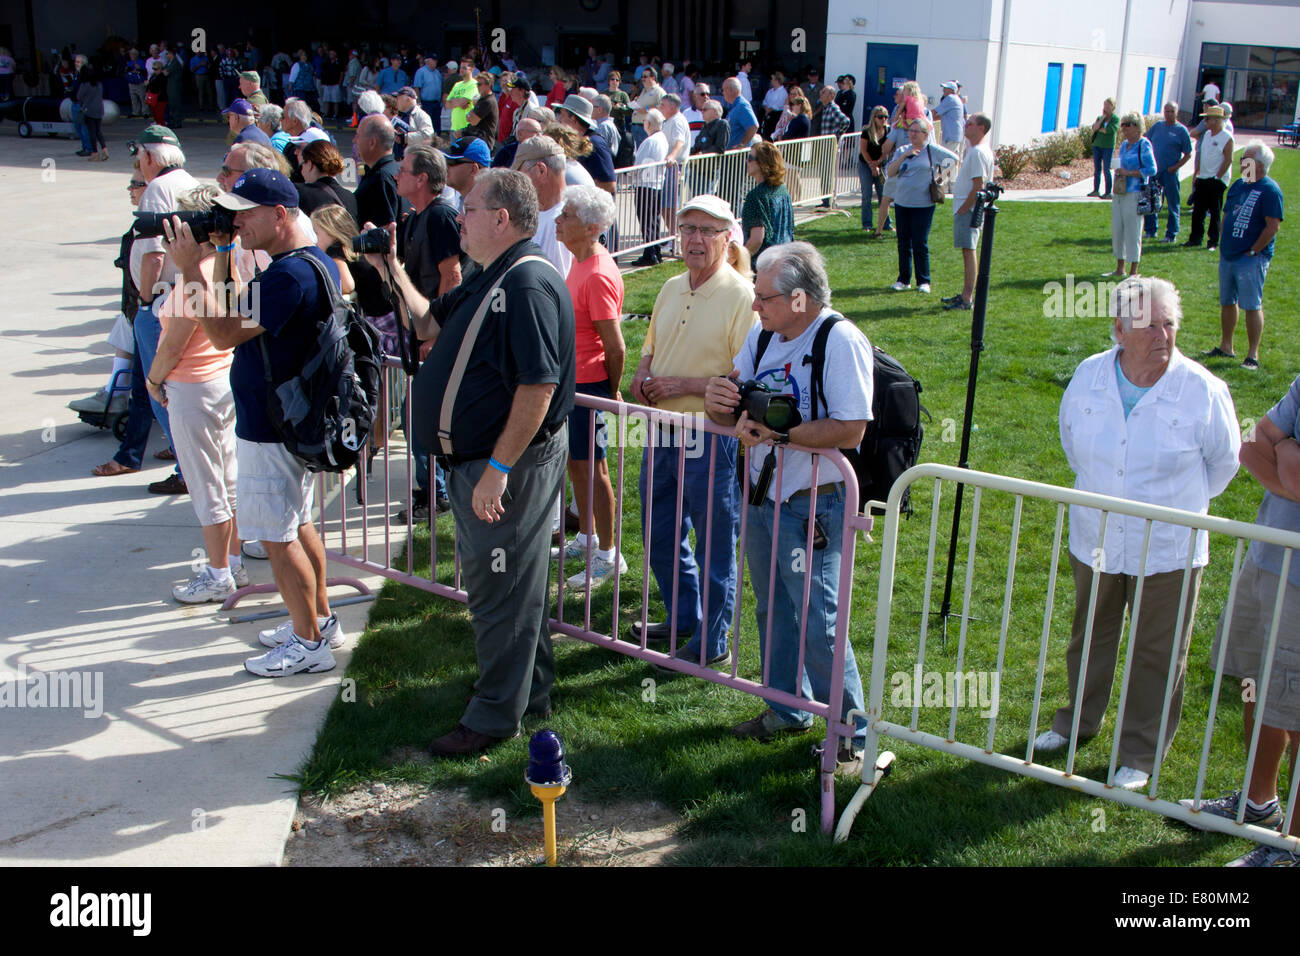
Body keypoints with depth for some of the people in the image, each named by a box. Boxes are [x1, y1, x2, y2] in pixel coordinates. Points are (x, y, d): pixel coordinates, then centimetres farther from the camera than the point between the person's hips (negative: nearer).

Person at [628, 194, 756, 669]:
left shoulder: (742, 296, -13)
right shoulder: (671, 289, 10)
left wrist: (683, 386, -19)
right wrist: (642, 378, 2)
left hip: (711, 436, -8)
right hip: (662, 430, 8)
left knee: (713, 544, 5)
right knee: (659, 534, 20)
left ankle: (711, 643, 19)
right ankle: (683, 618, 40)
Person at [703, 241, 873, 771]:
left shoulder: (841, 340, -17)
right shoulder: (761, 334, 6)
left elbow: (850, 430, -23)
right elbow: (736, 411, 11)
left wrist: (777, 432, -26)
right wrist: (719, 400, -12)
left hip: (812, 506, -7)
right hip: (761, 498, 8)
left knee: (818, 625, -5)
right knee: (772, 612, 18)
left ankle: (853, 734, 12)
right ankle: (788, 711, 36)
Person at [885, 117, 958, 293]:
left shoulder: (933, 150, -1)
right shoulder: (902, 151, 9)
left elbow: (955, 160, 6)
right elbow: (891, 173, -2)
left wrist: (941, 177, 1)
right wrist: (904, 156, -13)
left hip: (923, 204, -4)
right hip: (902, 203, 4)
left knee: (920, 244, -4)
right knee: (903, 243, 8)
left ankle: (923, 281, 6)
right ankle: (903, 279, 17)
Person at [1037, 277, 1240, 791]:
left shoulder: (1202, 390, -16)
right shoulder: (1089, 376, -8)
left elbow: (1224, 460, 1)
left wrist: (1183, 503, 7)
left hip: (1168, 550, -3)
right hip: (1095, 539, 3)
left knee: (1157, 654, 9)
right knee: (1090, 637, 21)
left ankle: (1140, 754, 26)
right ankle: (1078, 721, 43)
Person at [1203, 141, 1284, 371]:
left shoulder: (1269, 190, -12)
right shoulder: (1238, 185, 11)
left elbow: (1273, 226, -17)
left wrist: (1253, 251, -15)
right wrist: (1223, 244, 11)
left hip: (1251, 259, -8)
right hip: (1227, 255, 8)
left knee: (1252, 306, -5)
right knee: (1227, 302, 15)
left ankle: (1253, 355, 0)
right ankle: (1225, 347, 27)